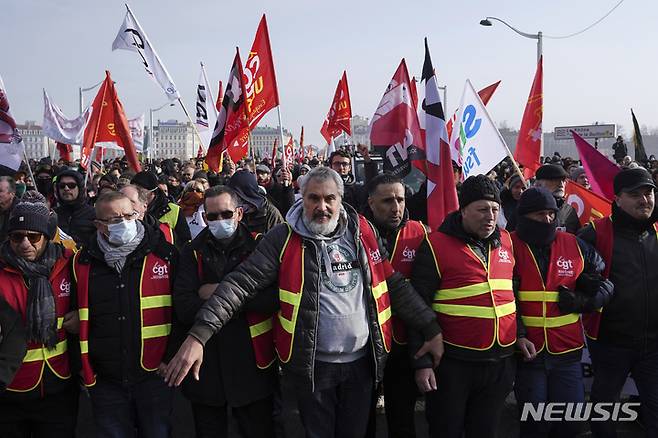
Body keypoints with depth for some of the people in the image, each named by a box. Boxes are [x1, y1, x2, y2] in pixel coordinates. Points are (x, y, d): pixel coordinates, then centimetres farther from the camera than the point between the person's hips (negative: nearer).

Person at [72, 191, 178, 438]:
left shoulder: (165, 253, -4)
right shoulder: (83, 263, 2)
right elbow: (78, 319, 12)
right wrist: (83, 368, 10)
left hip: (154, 374, -2)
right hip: (105, 380, 2)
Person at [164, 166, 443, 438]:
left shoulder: (363, 232, 1)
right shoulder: (284, 239, -10)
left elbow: (395, 285, 6)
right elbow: (240, 284, -17)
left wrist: (431, 329, 4)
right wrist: (198, 334, -26)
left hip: (362, 361, 3)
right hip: (312, 365, -3)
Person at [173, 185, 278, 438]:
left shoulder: (259, 247, -1)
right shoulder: (193, 252, 4)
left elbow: (273, 298, -16)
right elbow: (184, 308, -9)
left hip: (251, 363, -1)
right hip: (205, 363, 2)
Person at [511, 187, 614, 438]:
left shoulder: (575, 246, 5)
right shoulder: (510, 247, -5)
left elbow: (606, 281, 13)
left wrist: (584, 301, -5)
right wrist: (519, 336, -18)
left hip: (568, 350, 3)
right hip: (527, 350, -3)